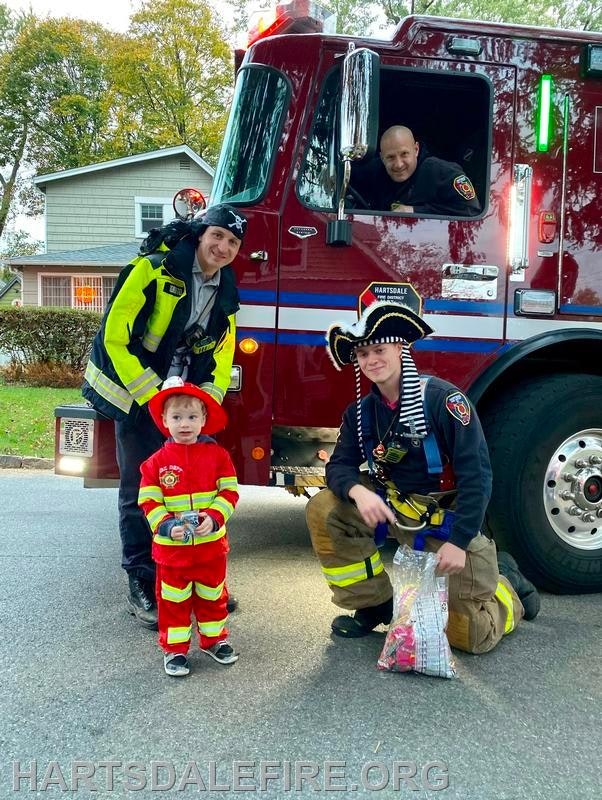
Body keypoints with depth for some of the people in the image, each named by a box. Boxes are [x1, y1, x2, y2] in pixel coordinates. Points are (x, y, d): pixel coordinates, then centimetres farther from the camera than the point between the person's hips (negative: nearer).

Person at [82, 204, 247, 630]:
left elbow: (221, 359, 9)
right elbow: (115, 337, -19)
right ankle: (142, 587, 10)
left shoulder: (226, 294, 4)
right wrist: (152, 397, -20)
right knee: (140, 490, -3)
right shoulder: (154, 269, -16)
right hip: (134, 391, -6)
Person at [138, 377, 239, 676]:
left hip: (211, 543, 1)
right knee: (173, 599, 10)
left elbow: (228, 491, -5)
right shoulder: (157, 461, -5)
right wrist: (165, 525, -22)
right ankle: (174, 649, 24)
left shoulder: (217, 455, -3)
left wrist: (214, 517, -20)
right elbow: (149, 501, -7)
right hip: (171, 547, -1)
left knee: (212, 595, 18)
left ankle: (214, 639, 37)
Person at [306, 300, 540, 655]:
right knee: (323, 510, -17)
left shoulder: (443, 398, -20)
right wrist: (358, 492, -28)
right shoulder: (361, 411, -1)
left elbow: (476, 474, -21)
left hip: (448, 518, -5)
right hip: (393, 508, 5)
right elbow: (340, 465, -4)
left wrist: (459, 541, -22)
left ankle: (506, 580, 31)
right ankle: (373, 605, 1)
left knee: (473, 635, -4)